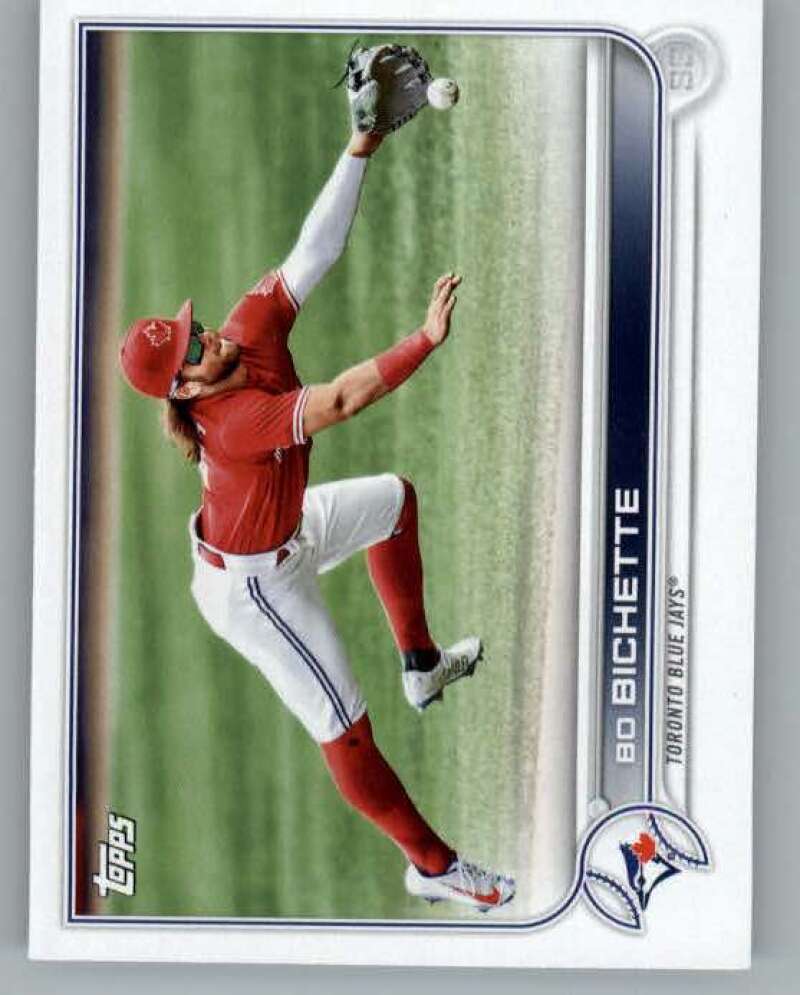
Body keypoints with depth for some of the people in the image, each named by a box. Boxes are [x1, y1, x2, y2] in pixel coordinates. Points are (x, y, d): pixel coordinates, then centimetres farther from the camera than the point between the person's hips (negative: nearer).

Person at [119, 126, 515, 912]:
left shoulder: (253, 325, -15)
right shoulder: (233, 421, -36)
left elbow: (314, 250, -20)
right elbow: (342, 400, -47)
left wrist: (360, 149, -26)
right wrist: (427, 338, -51)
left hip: (282, 529, 9)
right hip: (254, 586, -9)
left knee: (393, 498, 25)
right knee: (345, 733, 0)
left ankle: (421, 666, 33)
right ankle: (432, 867, 18)